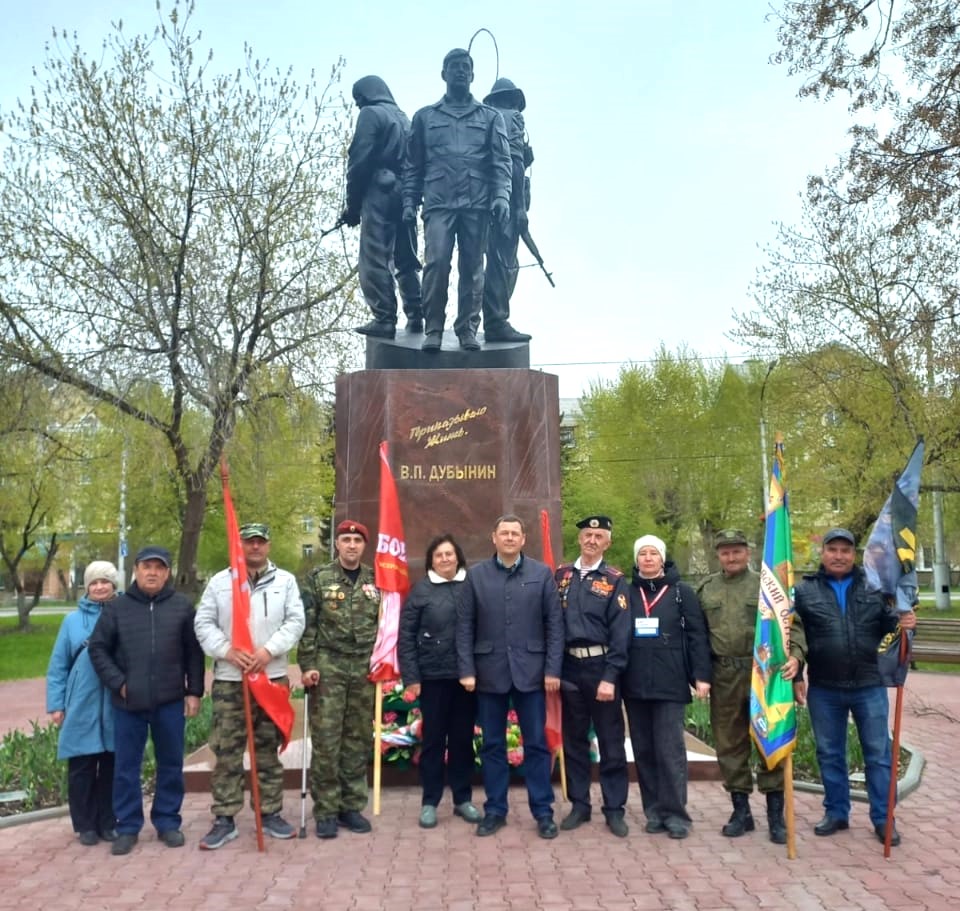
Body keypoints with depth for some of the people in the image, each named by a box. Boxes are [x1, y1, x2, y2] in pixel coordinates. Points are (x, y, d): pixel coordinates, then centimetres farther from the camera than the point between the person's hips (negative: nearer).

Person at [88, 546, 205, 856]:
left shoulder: (182, 607, 1)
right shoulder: (116, 607, 1)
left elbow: (194, 653, 3)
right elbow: (98, 648, 3)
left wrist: (194, 691, 0)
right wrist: (118, 683, -6)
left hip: (170, 700, 0)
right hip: (128, 701, 0)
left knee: (171, 764, 9)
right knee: (126, 767, 8)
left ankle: (168, 821, 23)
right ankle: (128, 826, 21)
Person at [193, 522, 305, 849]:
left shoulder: (285, 581, 4)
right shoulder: (219, 581, 4)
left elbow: (295, 621, -3)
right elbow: (203, 623, 0)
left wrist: (269, 650, -16)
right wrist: (227, 651, -15)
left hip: (272, 677, 0)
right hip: (228, 679, 0)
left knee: (269, 749, 10)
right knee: (226, 751, 3)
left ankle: (270, 813, 21)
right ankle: (224, 820, 13)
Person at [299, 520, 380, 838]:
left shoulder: (376, 581, 8)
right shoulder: (318, 578, 1)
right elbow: (306, 624, -2)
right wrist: (307, 664, -9)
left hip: (364, 669, 3)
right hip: (328, 668, -2)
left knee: (358, 741, 8)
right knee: (326, 741, 0)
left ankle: (351, 806, 20)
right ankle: (325, 811, 11)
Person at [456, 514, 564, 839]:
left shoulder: (542, 574, 2)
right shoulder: (475, 575, 3)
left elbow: (554, 624, 1)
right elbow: (465, 626, 2)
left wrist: (552, 669, -5)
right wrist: (466, 670, -4)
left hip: (531, 671, -1)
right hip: (490, 672, 1)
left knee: (536, 744, 6)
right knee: (492, 745, 10)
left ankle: (543, 812, 18)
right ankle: (495, 810, 23)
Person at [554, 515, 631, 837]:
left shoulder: (615, 581, -4)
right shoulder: (562, 575, 5)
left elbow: (620, 633, -9)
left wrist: (610, 676, -14)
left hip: (601, 666, -3)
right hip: (569, 667, 3)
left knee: (611, 741, 6)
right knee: (574, 739, 12)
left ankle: (615, 809, 18)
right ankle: (579, 804, 24)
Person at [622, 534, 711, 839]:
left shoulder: (681, 592, 1)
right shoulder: (627, 593, 7)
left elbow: (697, 635, -1)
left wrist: (701, 675, -8)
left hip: (670, 683, -3)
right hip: (635, 684, 3)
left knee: (670, 748, -2)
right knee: (644, 749, 9)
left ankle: (675, 813, 8)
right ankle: (654, 811, 19)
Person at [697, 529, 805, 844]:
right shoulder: (706, 589, 9)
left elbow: (791, 625, -3)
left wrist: (794, 655, -21)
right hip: (723, 676, 3)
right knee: (730, 745, 9)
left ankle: (776, 814, 15)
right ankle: (741, 810, 23)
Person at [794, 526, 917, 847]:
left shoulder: (874, 586, 4)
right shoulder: (805, 590, 1)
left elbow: (889, 622, 8)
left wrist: (903, 622, -15)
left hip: (869, 686, 0)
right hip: (824, 689, 0)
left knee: (878, 754, 8)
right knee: (830, 754, 12)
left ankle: (882, 819, 20)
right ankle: (836, 812, 26)